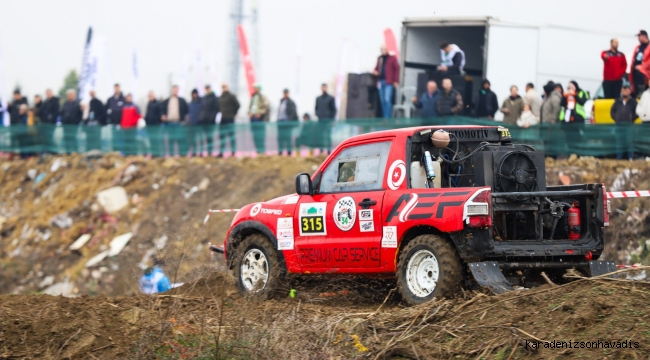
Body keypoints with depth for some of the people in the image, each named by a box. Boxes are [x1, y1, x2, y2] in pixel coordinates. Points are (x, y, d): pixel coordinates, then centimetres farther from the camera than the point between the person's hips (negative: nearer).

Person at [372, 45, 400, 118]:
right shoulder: (379, 58, 18)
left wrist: (396, 81, -8)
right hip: (381, 82, 6)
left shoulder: (392, 58, 2)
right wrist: (375, 72, 4)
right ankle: (384, 117, 8)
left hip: (389, 82, -6)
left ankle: (387, 117, -16)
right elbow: (377, 68, 29)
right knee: (382, 101, 4)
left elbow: (397, 69, -1)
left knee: (387, 100, -16)